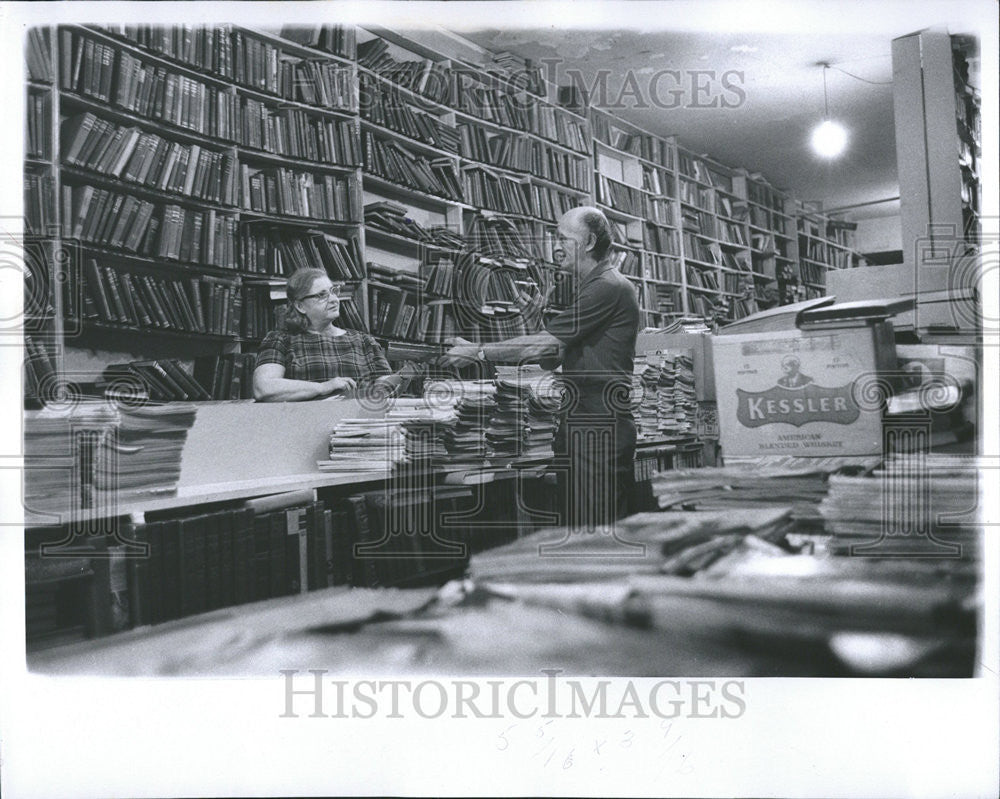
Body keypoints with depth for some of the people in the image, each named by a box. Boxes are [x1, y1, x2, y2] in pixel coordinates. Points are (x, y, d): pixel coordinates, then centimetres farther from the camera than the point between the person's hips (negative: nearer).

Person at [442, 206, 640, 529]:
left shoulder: (609, 287, -12)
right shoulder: (593, 287, 22)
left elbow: (545, 342, -15)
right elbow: (557, 350, 20)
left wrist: (479, 352, -7)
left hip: (601, 426, -10)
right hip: (580, 424, 10)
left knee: (595, 529, -8)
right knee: (577, 525, 12)